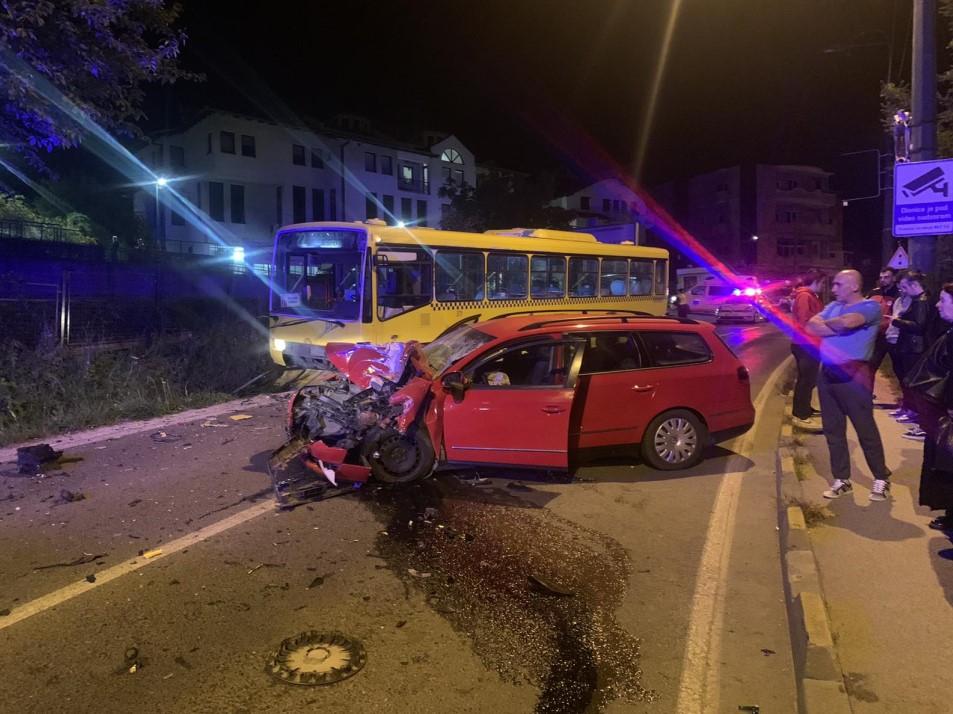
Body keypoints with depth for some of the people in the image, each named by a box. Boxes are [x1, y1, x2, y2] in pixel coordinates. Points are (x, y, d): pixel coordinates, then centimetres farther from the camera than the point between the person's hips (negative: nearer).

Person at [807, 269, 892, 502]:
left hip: (853, 375, -7)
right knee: (833, 430, 10)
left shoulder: (870, 306, -6)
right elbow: (811, 326, 1)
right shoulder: (833, 306, 15)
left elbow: (847, 322, -25)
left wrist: (826, 323, -5)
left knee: (866, 429, 1)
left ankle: (881, 478, 16)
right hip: (828, 374, 7)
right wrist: (837, 328, -13)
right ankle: (841, 479, 19)